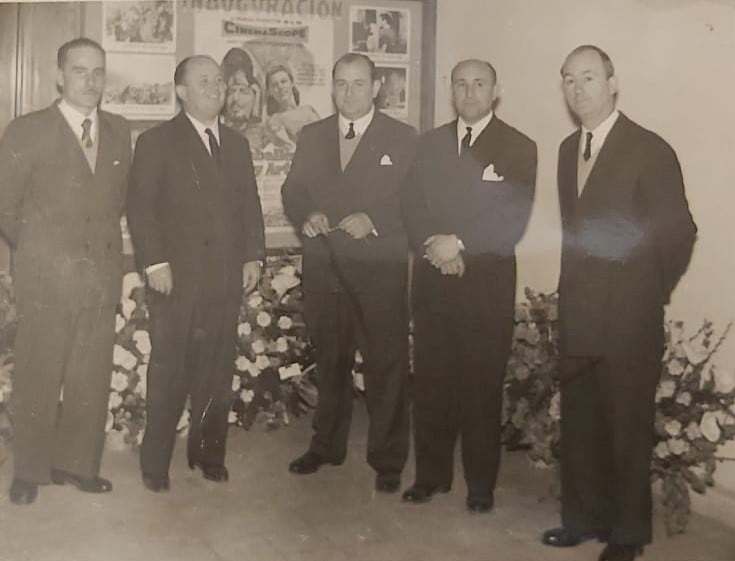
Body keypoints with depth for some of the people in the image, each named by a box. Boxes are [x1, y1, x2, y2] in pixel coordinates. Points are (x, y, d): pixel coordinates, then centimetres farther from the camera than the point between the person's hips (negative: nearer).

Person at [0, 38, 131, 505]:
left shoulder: (120, 131, 8)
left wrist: (102, 240, 10)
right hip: (47, 275, -3)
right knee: (38, 378, 5)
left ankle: (78, 463, 21)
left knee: (92, 379, 8)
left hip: (102, 274, 4)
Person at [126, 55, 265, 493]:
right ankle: (156, 464, 11)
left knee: (218, 370, 4)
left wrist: (253, 256, 5)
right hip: (177, 276, -4)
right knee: (169, 370, 0)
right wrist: (154, 262, -12)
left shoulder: (237, 144, 18)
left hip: (227, 277, 4)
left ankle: (209, 453, 17)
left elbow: (250, 205, 16)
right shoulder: (157, 142, 3)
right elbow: (141, 207, -4)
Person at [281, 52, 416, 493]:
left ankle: (388, 460, 10)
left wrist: (372, 220, -18)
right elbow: (293, 190, 13)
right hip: (323, 269, 4)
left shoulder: (402, 139, 2)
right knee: (329, 361, 15)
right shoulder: (312, 136, 14)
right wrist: (306, 215, -8)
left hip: (380, 270, -4)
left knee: (387, 364, -2)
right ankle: (327, 446, 30)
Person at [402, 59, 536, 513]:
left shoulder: (519, 148, -1)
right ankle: (432, 473, 21)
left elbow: (514, 223, -9)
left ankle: (481, 483, 15)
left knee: (482, 385, 1)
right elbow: (413, 210, 7)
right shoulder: (430, 143, 13)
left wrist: (459, 245, -16)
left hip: (487, 283, -3)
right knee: (431, 381, 8)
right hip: (433, 279, 4)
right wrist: (435, 247, -10)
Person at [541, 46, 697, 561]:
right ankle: (585, 516, 29)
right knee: (579, 423, 13)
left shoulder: (650, 150, -10)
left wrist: (648, 296, -1)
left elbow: (679, 232, -9)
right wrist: (574, 288, 8)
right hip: (578, 316, 6)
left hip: (628, 320, -6)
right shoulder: (569, 149, 11)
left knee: (628, 427, 5)